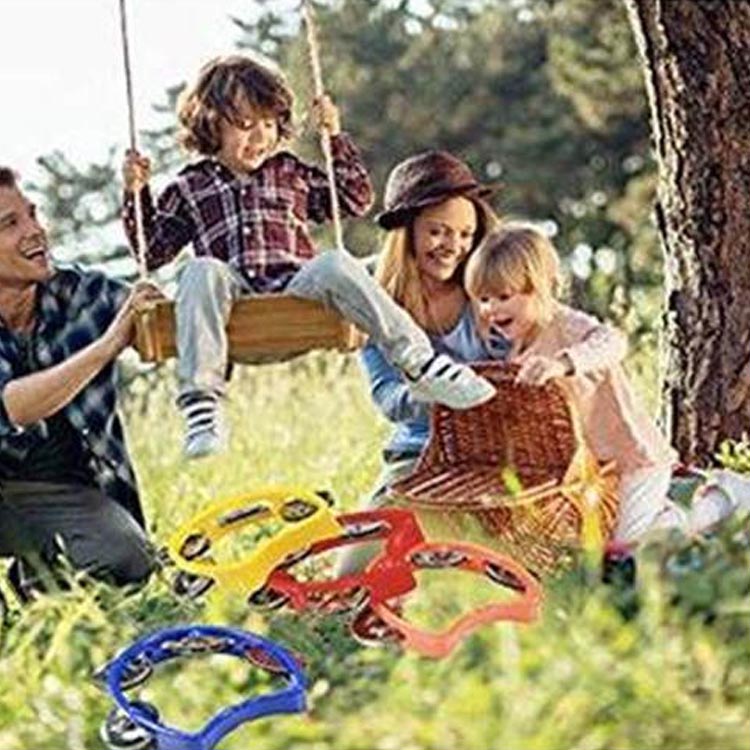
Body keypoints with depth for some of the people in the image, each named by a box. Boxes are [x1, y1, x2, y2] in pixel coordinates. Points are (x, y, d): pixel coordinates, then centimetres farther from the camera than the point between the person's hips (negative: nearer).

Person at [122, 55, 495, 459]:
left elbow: (356, 199, 26)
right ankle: (200, 402, -45)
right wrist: (136, 194, 6)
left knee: (334, 265, -31)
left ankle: (420, 364, -34)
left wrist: (335, 137, 18)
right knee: (201, 272, -35)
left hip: (296, 292, 1)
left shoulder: (290, 174, 23)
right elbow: (152, 251, 18)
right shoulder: (190, 188, 17)